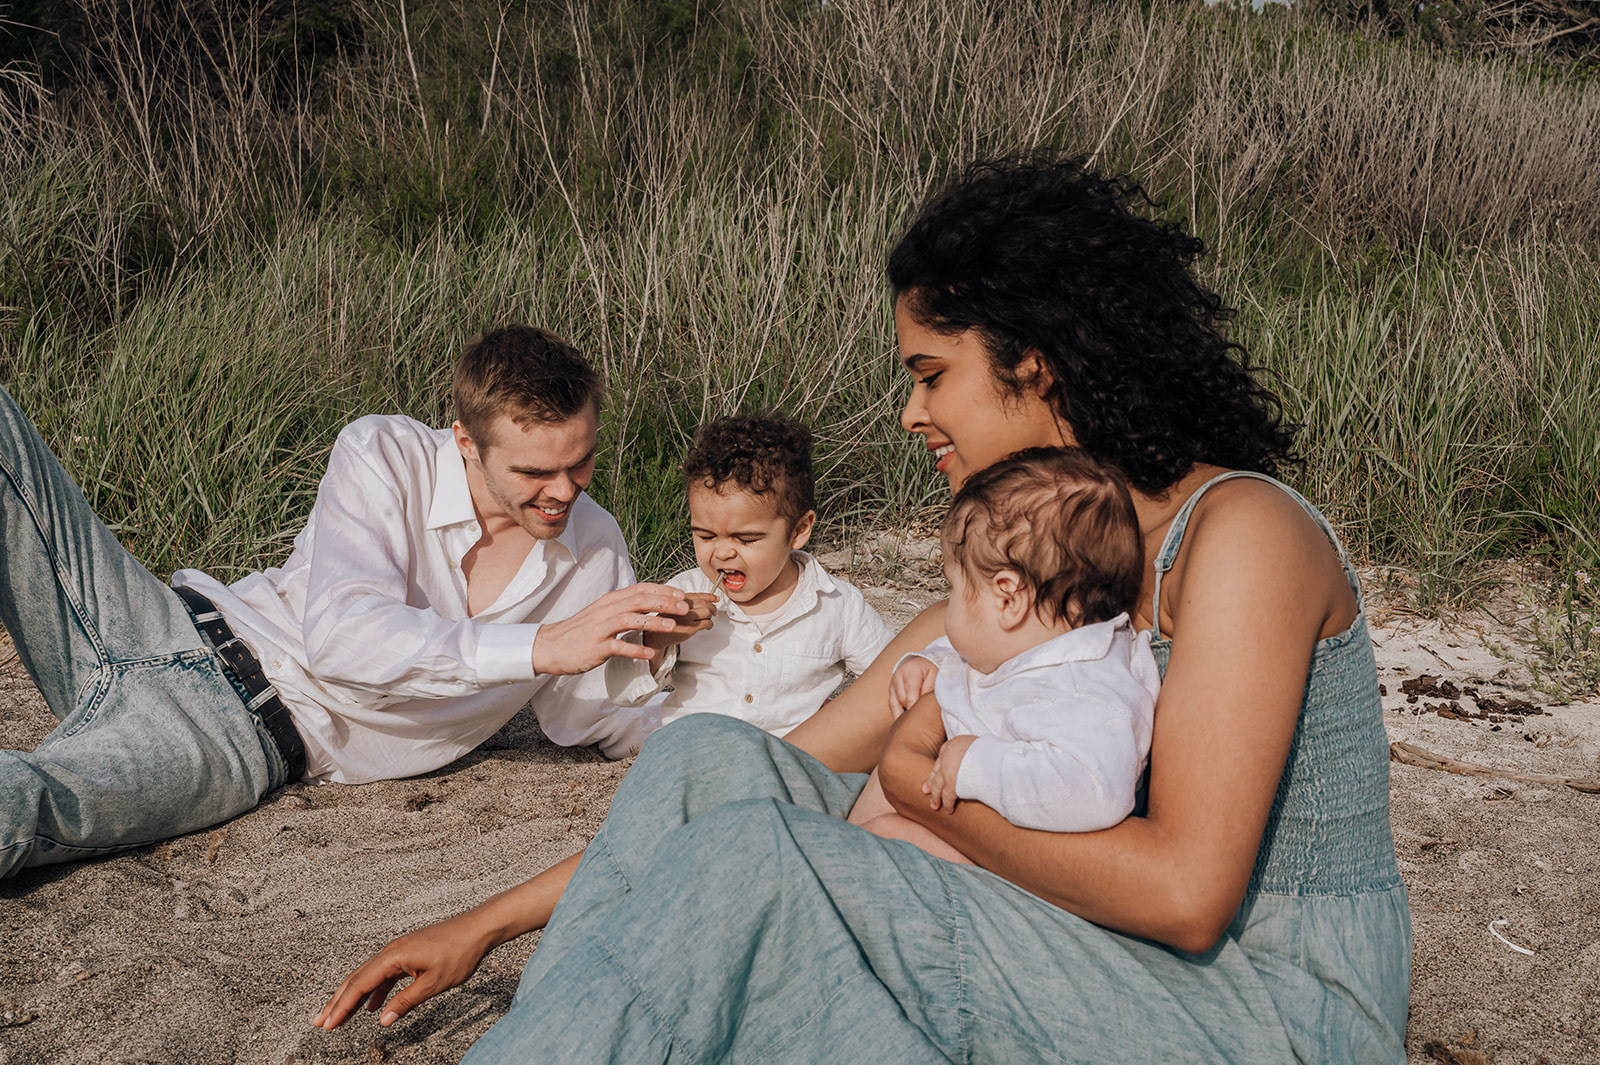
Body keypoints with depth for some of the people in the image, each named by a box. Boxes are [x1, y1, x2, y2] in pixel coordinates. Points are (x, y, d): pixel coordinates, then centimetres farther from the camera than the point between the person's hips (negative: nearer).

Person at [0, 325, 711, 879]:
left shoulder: (596, 554, -1)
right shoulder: (383, 457, -11)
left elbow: (594, 717, 12)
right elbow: (339, 637, -25)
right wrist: (541, 648, -32)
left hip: (243, 745, -1)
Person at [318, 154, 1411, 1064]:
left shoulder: (1241, 533, -17)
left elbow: (1185, 887, -24)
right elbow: (800, 776, 6)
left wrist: (937, 793, -8)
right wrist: (492, 921, 5)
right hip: (1133, 976, 7)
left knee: (751, 859, -23)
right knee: (712, 759, -7)